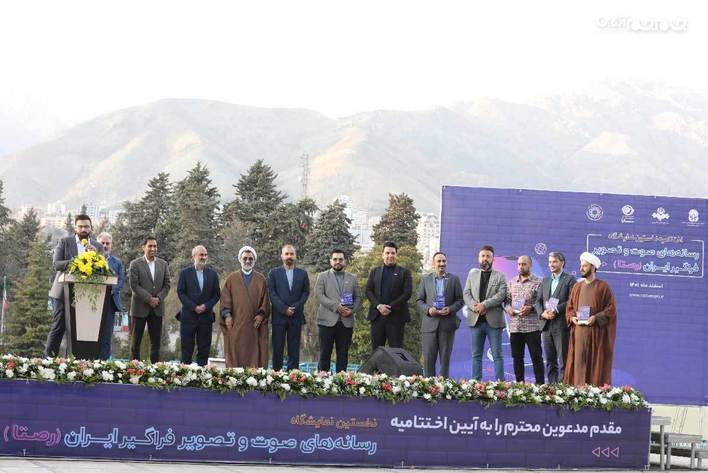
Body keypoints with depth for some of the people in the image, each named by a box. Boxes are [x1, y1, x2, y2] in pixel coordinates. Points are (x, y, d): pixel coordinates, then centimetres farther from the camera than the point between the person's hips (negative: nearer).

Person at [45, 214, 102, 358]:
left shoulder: (97, 246, 12)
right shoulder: (64, 242, 3)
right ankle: (48, 358, 1)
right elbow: (55, 263, -7)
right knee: (58, 327, -3)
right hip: (63, 293, -3)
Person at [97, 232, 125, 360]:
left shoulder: (117, 262, 16)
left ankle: (103, 360, -2)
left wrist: (111, 290, -13)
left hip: (110, 301, 2)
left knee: (107, 335, -2)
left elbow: (121, 280, 5)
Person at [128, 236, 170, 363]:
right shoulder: (135, 264, -3)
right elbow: (134, 286, -9)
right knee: (135, 341, 1)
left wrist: (158, 298, -8)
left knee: (156, 341, 4)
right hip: (140, 307, -3)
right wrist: (149, 299, -15)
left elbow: (167, 285, 8)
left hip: (157, 308, 3)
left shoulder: (163, 264, 10)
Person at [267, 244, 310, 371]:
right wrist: (284, 309, -12)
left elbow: (306, 293, 7)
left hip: (296, 317, 1)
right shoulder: (274, 273, 6)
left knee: (294, 350, 1)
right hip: (279, 316, -1)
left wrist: (296, 307, -9)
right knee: (278, 350, -1)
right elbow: (272, 293, -1)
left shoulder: (302, 274, 11)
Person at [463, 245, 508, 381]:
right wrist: (474, 306, -13)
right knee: (476, 355, 5)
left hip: (493, 320, -3)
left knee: (497, 355, -2)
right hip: (476, 320, 3)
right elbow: (466, 294, 7)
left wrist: (484, 305, -18)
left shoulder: (500, 276, 6)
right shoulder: (472, 275, 16)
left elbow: (501, 295, -7)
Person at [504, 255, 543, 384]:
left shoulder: (538, 282, -2)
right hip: (515, 326, 5)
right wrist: (508, 308, -5)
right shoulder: (511, 282, 12)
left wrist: (531, 308, -19)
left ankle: (540, 384, 2)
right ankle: (519, 383, 17)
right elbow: (506, 300, 15)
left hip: (532, 326, -4)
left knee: (536, 357, -1)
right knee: (517, 357, 9)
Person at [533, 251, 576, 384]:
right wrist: (542, 313, -6)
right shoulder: (545, 281, 19)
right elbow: (538, 301, 14)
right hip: (546, 325, 6)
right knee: (550, 361, 8)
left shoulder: (569, 280, 1)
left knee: (563, 361, -6)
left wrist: (555, 310, -16)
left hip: (561, 325, -6)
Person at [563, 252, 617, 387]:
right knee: (579, 362, 0)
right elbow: (569, 307, 17)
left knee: (596, 364, -3)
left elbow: (611, 308, -5)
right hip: (579, 332, 4)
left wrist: (596, 317, -18)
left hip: (597, 332, -4)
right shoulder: (577, 287, 13)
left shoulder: (603, 287, -1)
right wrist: (572, 317, -4)